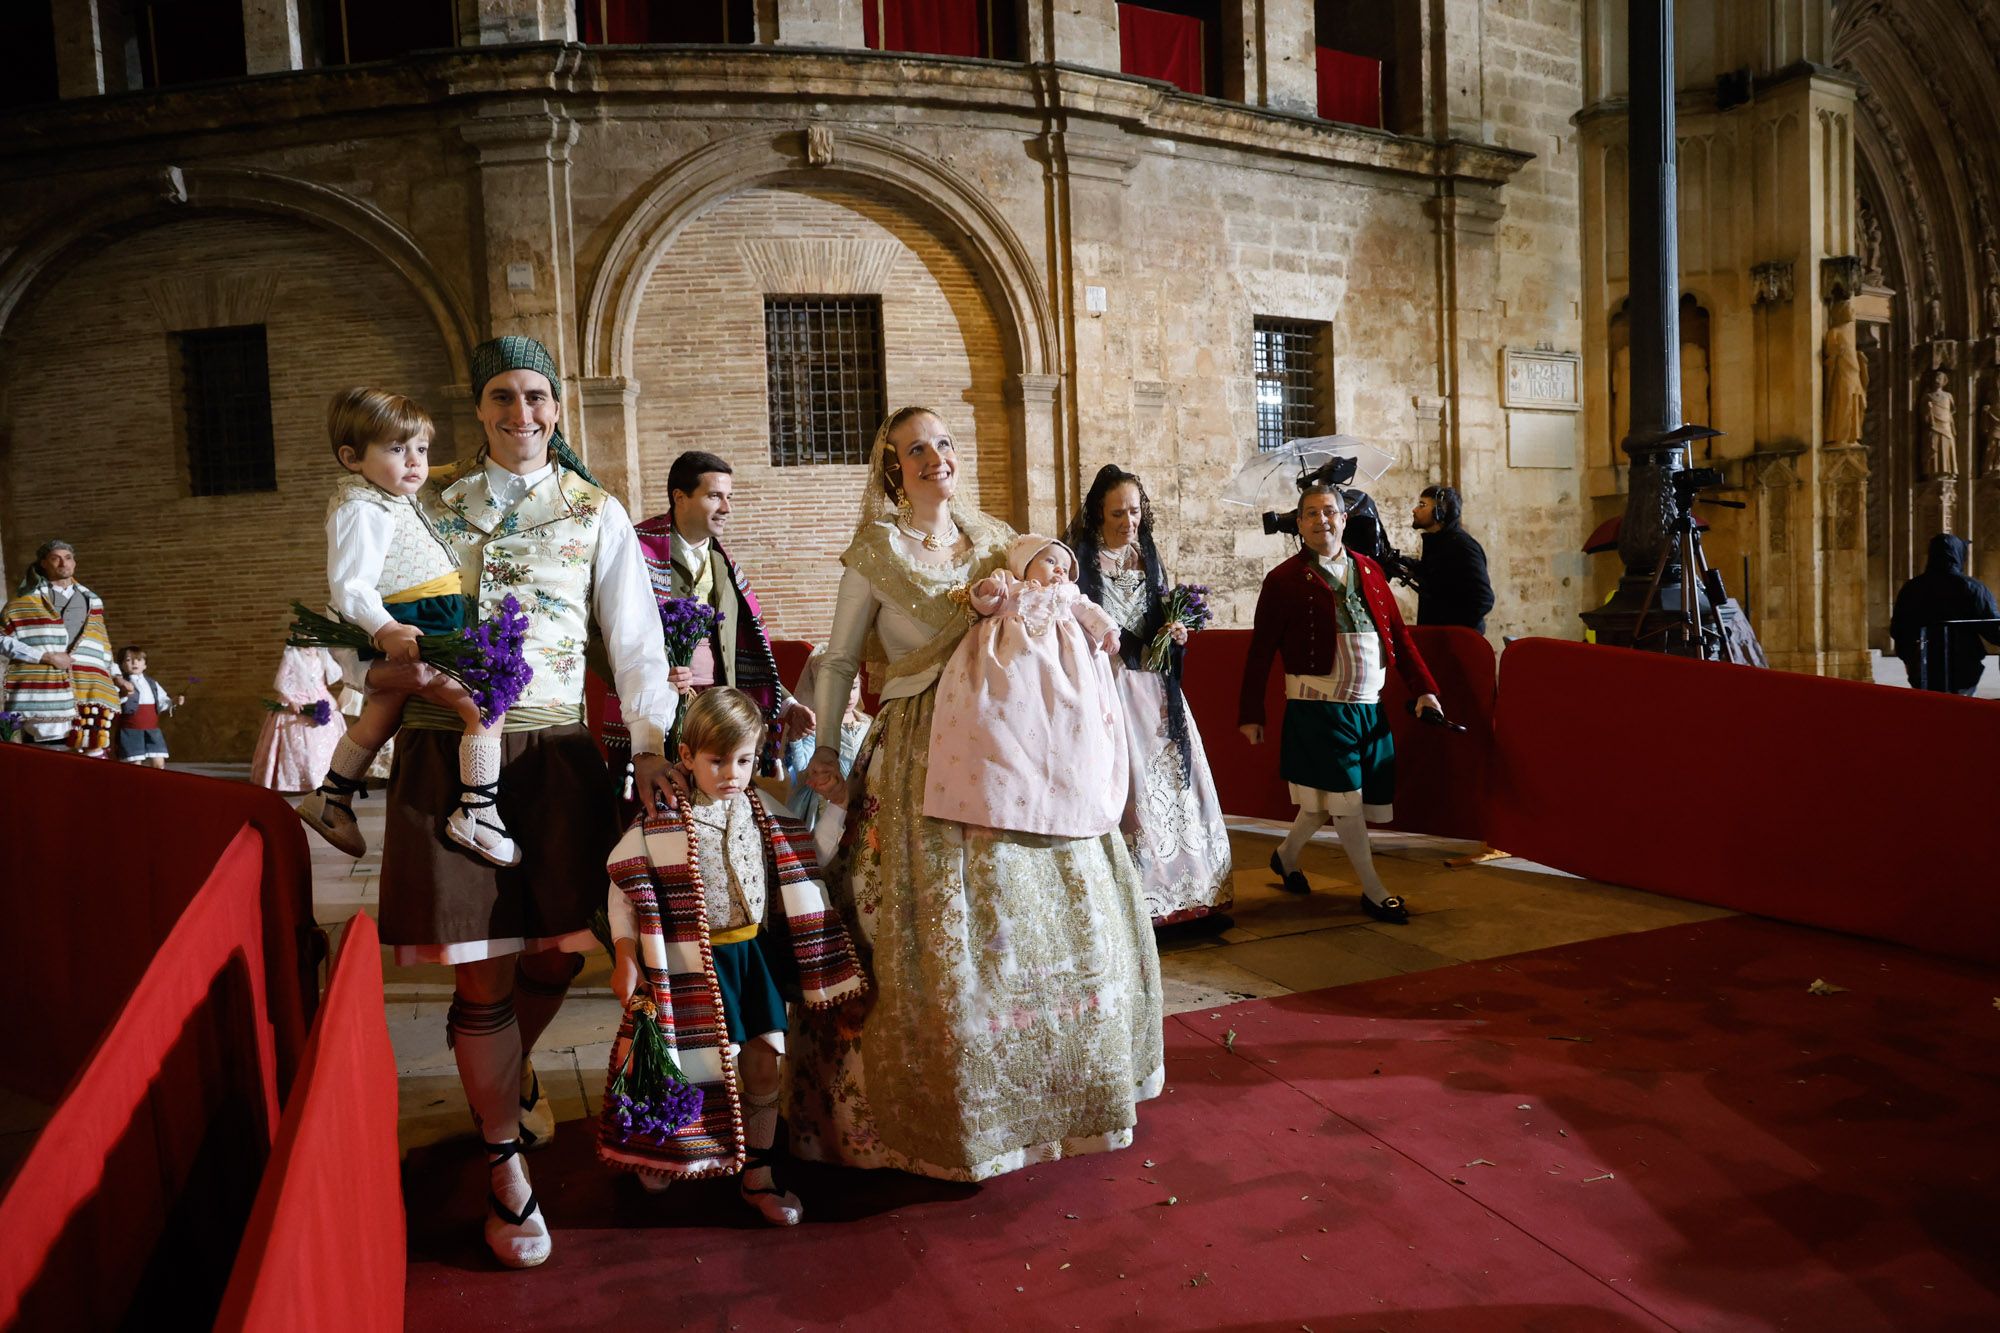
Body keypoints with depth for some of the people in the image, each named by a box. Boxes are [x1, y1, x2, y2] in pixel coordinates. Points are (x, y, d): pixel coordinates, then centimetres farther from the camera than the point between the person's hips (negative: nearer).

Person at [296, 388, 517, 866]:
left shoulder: (393, 505, 19)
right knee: (484, 705, -19)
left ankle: (332, 797, 45)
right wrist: (385, 629, -36)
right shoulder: (360, 511, -14)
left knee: (384, 710, 29)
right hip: (408, 645, -11)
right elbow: (348, 585, -23)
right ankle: (477, 815, -18)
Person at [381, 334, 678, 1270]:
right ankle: (506, 1167, 17)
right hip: (450, 750, -1)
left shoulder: (597, 515, 9)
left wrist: (650, 743, -8)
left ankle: (510, 1072, 41)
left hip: (554, 751, 1)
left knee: (559, 950, 7)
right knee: (482, 970, -1)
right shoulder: (431, 502, 12)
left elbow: (635, 637, 3)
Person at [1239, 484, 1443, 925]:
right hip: (1318, 708, -5)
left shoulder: (1368, 570, 11)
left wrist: (1423, 688, 5)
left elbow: (1398, 634, 12)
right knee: (1346, 799, -1)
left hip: (1369, 706, 5)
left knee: (1326, 801, 13)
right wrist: (1251, 714, -4)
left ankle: (1286, 857, 37)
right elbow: (1260, 651, -4)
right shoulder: (1284, 580, -5)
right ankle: (1374, 892, 12)